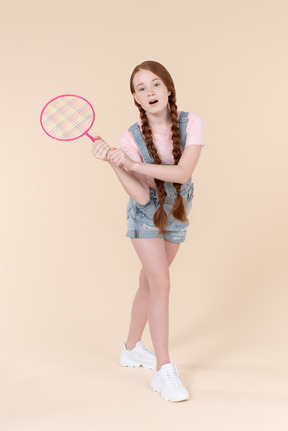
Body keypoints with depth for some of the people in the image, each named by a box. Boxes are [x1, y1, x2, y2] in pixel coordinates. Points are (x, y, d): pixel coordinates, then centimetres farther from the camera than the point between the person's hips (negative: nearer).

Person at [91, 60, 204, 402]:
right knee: (161, 283, -13)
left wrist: (130, 163, -37)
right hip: (146, 215, -3)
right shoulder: (131, 138, -22)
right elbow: (141, 197, -27)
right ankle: (163, 369, -6)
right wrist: (114, 163, -40)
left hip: (176, 214, 3)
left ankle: (131, 349, 32)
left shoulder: (191, 124, -20)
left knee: (149, 281, 15)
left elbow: (183, 172, -33)